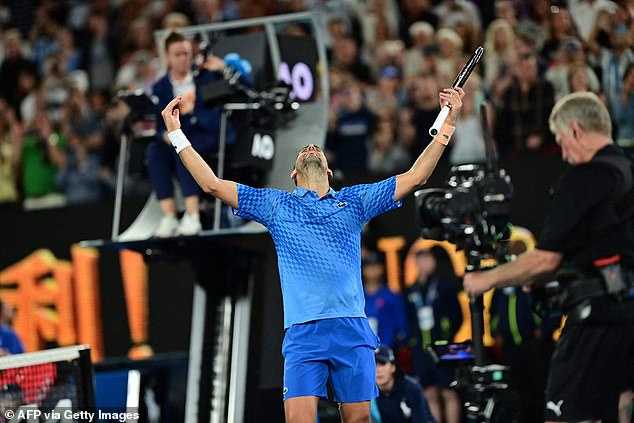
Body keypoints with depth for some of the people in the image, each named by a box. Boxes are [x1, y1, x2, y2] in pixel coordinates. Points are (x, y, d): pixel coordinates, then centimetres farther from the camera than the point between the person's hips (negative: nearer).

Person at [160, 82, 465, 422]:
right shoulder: (274, 204, 16)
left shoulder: (355, 200, 18)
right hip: (302, 333, -1)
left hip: (352, 331, 1)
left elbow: (415, 177, 17)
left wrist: (448, 125, 13)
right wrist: (176, 134, 14)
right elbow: (212, 184, 15)